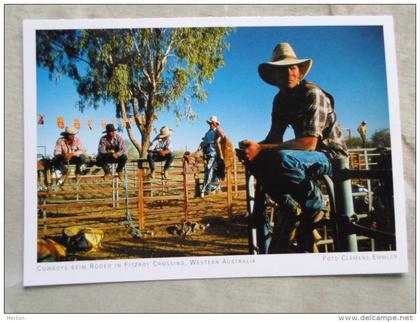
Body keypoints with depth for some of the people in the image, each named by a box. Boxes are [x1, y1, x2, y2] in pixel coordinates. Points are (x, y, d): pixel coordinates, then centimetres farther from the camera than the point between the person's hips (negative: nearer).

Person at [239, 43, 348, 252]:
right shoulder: (280, 100, 5)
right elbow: (274, 138, 3)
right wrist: (253, 148, -21)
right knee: (256, 161, -7)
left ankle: (315, 209, -13)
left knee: (283, 158, -35)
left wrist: (261, 148, -34)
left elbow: (309, 143, -30)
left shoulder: (312, 94, -19)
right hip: (307, 155, 8)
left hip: (331, 156, -7)